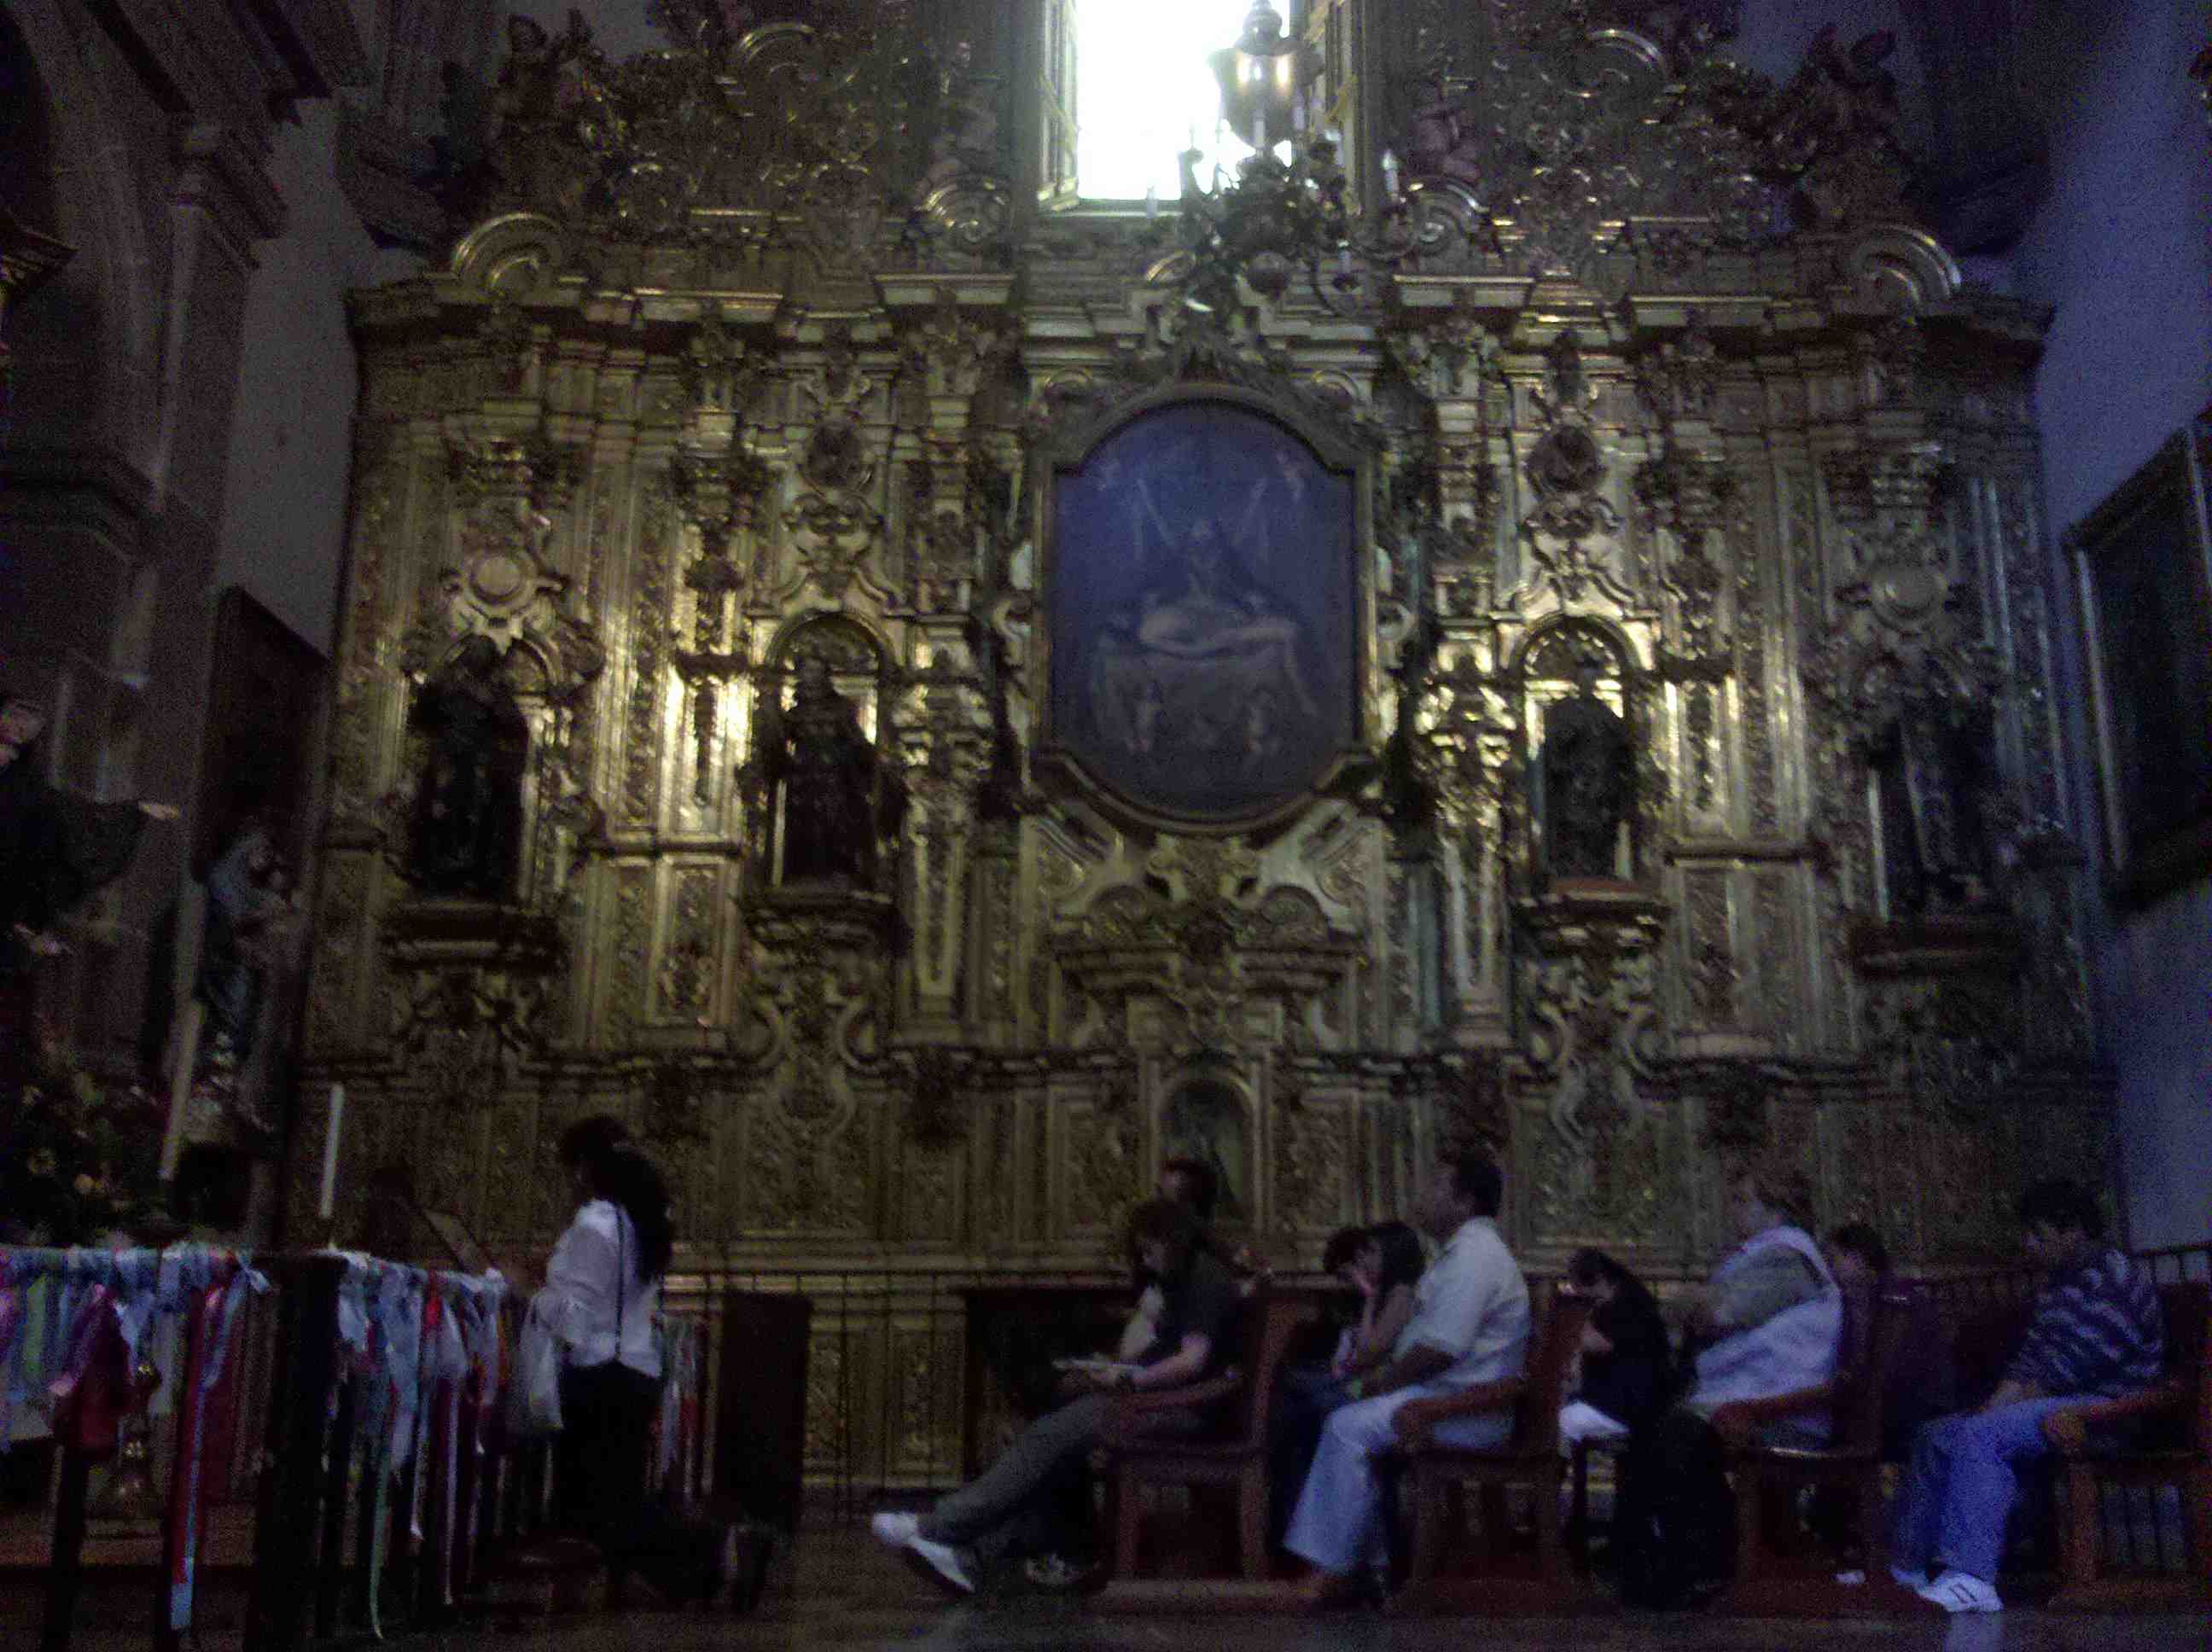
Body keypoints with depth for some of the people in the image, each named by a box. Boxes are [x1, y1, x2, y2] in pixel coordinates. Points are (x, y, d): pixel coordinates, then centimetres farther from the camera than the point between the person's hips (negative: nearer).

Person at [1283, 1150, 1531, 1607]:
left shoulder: (1474, 1254, -18)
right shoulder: (1465, 1249, 17)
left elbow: (1439, 1349, -24)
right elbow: (1429, 1335, 21)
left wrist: (1380, 1382, -10)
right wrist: (1381, 1379, 8)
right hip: (1448, 1393, 11)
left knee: (1349, 1428, -18)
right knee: (1348, 1420, 10)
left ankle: (1337, 1570, -10)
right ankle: (1367, 1556, 7)